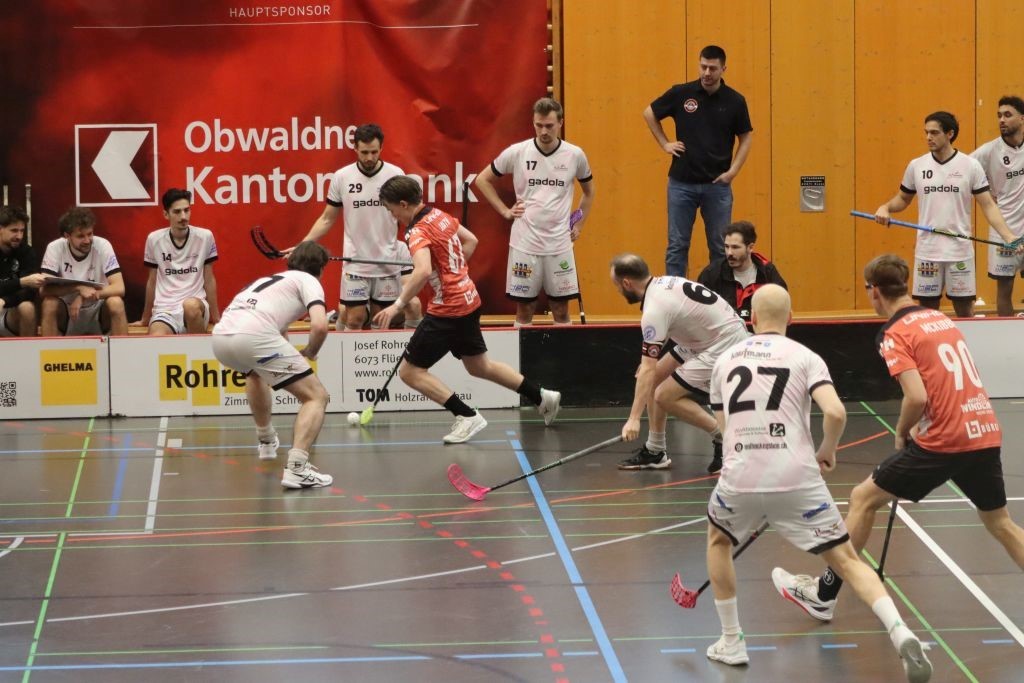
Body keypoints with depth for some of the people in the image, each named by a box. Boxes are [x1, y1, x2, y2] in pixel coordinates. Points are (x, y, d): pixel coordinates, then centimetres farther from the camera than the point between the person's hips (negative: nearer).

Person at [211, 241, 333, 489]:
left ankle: (266, 442, 55)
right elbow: (319, 326, -4)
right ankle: (296, 468, -20)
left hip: (220, 334, 8)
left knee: (256, 374, 42)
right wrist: (310, 353, 15)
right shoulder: (308, 280, 14)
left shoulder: (270, 279, 36)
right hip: (253, 336, -8)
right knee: (316, 396, 0)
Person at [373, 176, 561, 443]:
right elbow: (471, 240, 21)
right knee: (480, 366, 27)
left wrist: (398, 305, -37)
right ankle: (543, 398, 35)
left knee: (410, 371, -3)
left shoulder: (418, 232, -21)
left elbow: (423, 272, -39)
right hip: (469, 300, 9)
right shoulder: (440, 216, 5)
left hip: (447, 310, -9)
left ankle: (467, 416, -7)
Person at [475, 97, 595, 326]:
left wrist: (579, 225, 12)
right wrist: (505, 211, 3)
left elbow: (589, 190, 19)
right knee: (524, 308, 4)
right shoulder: (516, 152, -3)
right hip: (524, 244, -1)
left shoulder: (575, 155, 0)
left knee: (561, 308, 4)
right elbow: (482, 180, 9)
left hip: (560, 244, 1)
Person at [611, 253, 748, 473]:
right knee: (656, 377, 9)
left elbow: (647, 370, -26)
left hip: (724, 347, -10)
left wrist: (634, 418, -26)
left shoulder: (654, 310, -23)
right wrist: (650, 359, 16)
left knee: (665, 396, -10)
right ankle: (655, 451, 13)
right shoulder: (663, 282, 3)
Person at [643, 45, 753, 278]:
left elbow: (746, 138, 7)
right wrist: (664, 143, 5)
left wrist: (733, 171, -4)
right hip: (682, 182, 0)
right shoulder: (681, 93, -2)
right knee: (677, 245, 2)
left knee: (720, 247, 5)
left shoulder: (734, 101, -2)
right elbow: (649, 113, 12)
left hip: (717, 185, 0)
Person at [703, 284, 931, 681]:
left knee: (718, 540, 31)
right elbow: (835, 413, -11)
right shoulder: (804, 357, 4)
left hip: (740, 479, 2)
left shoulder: (726, 361, 15)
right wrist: (827, 451, 9)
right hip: (798, 480, -2)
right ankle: (901, 634, -17)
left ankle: (731, 644, 30)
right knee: (845, 559, 4)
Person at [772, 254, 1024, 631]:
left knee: (863, 498, 7)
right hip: (986, 431, 7)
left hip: (944, 440, -7)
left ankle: (824, 594, 12)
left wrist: (902, 433, 0)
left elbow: (917, 397, -18)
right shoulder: (940, 318, 16)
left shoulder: (895, 333, -6)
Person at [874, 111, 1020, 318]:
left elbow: (988, 205, -3)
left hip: (960, 252, -2)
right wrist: (886, 208, -6)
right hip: (927, 252, 2)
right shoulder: (916, 166, 4)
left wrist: (1008, 236, -14)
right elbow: (903, 199, 16)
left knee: (965, 311, 4)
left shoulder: (971, 166, -3)